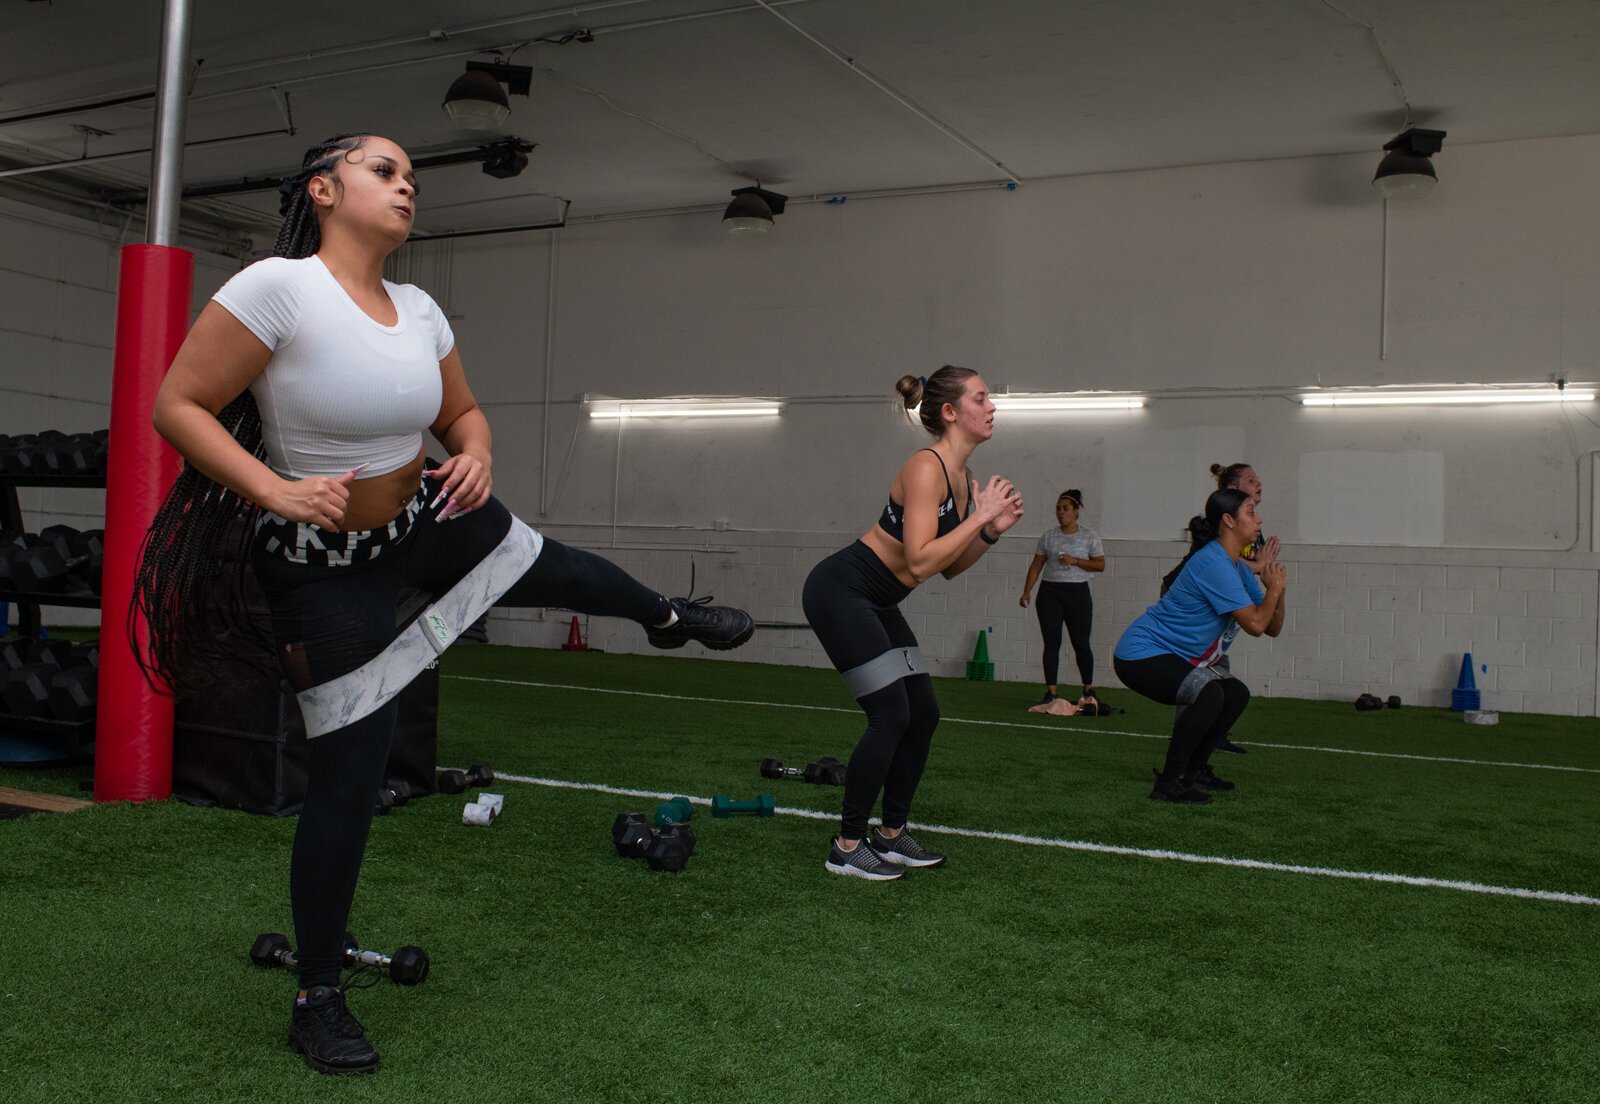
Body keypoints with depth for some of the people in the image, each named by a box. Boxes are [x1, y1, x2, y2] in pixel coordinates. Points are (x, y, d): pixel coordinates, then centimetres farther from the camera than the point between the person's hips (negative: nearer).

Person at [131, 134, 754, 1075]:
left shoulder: (420, 311, -4)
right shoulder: (276, 288, -22)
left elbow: (463, 414, 11)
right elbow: (178, 406, -20)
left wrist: (477, 455, -11)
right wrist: (273, 490, -31)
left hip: (431, 519, 6)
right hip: (327, 564, -6)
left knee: (554, 568, 23)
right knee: (351, 771, -2)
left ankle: (667, 617, 61)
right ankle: (319, 999, 17)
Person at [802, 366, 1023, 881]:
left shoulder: (962, 476, 7)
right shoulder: (926, 468, -21)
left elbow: (949, 568, 12)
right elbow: (920, 562, -30)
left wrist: (991, 530, -2)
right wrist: (979, 517, -22)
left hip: (876, 602, 10)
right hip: (839, 591, -10)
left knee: (923, 714, 9)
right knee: (891, 715, -10)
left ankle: (892, 835, 21)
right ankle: (846, 847, 1)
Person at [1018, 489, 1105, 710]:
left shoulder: (1089, 536, 3)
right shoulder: (1048, 536, 8)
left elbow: (1100, 564, 0)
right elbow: (1036, 565, 8)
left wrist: (1075, 561, -14)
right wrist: (1026, 592, -1)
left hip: (1078, 592, -1)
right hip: (1050, 592, 1)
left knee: (1081, 643, 2)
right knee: (1051, 643, -2)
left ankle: (1089, 690, 19)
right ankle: (1050, 692, 0)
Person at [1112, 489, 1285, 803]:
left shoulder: (1237, 568, 12)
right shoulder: (1214, 563, -21)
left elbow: (1272, 628, 12)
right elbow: (1255, 624, -23)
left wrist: (1276, 589, -5)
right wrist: (1274, 588, -7)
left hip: (1174, 656, 11)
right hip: (1141, 655, -11)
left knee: (1236, 694, 14)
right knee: (1209, 695, -29)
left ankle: (1194, 769, 24)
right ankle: (1169, 783, -20)